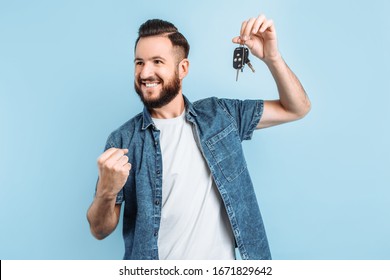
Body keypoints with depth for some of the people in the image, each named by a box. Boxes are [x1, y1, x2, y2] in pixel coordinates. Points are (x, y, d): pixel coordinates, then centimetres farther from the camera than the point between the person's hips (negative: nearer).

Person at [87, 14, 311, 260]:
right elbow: (100, 230, -7)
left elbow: (297, 108, 0)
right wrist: (106, 192, -28)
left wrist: (271, 57, -16)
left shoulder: (219, 115, -3)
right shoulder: (122, 141, -9)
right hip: (154, 274, -1)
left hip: (221, 264, 2)